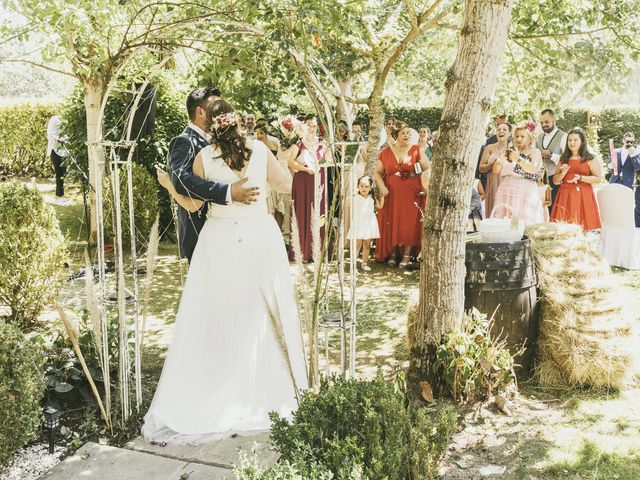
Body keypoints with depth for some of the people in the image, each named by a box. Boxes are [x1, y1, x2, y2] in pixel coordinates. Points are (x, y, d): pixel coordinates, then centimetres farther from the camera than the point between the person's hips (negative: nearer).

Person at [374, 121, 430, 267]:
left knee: (410, 223, -2)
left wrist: (425, 185, -12)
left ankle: (406, 254, 6)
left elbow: (427, 168, 2)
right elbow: (377, 172, 8)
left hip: (412, 194, -1)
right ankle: (392, 254, 12)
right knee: (392, 223, 2)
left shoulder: (416, 150, 0)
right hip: (392, 194, 1)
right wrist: (382, 187, -7)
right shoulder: (385, 152, 4)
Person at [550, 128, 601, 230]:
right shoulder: (563, 159, 15)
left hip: (583, 196, -3)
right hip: (565, 196, 3)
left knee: (582, 228, -8)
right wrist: (562, 174, -4)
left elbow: (597, 179, -1)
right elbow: (555, 181, 17)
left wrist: (580, 178, -14)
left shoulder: (591, 159, 5)